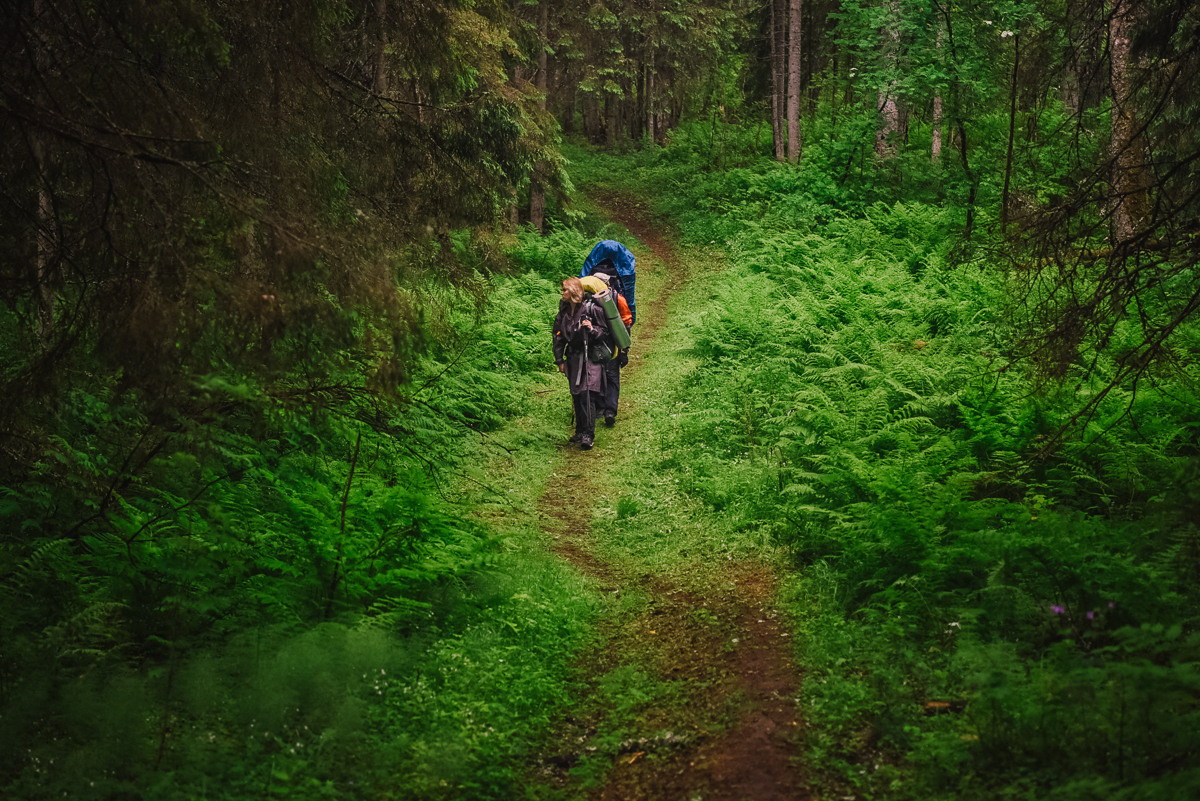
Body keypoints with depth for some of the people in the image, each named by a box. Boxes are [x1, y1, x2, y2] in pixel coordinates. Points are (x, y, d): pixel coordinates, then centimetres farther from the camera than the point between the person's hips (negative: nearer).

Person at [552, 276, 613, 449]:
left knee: (587, 395, -15)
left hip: (591, 357, -5)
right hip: (573, 358, 6)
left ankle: (588, 434, -15)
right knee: (576, 396, 8)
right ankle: (580, 431, 19)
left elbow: (606, 332, -2)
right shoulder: (564, 311, 7)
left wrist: (592, 329, -22)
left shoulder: (591, 308, -9)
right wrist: (559, 360, 13)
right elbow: (558, 336, 15)